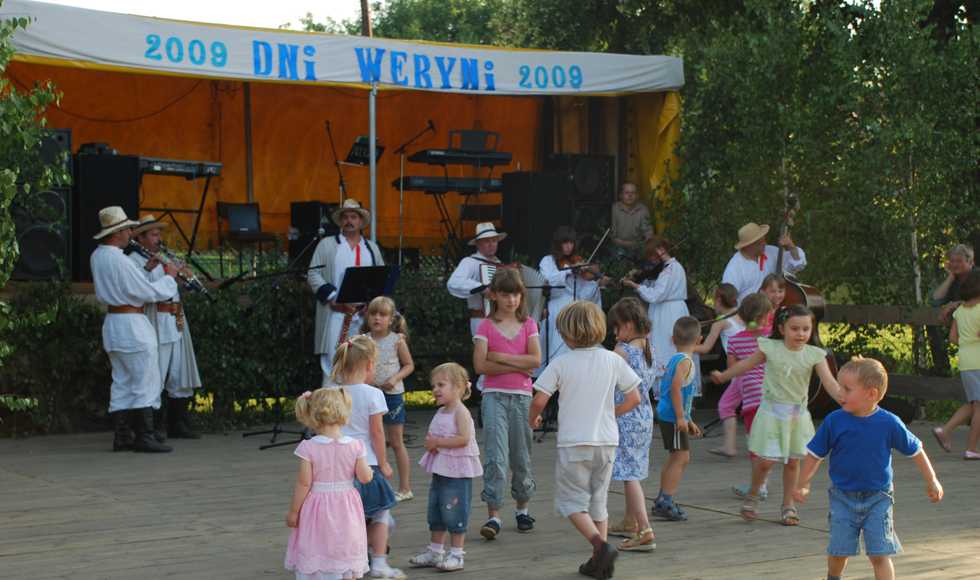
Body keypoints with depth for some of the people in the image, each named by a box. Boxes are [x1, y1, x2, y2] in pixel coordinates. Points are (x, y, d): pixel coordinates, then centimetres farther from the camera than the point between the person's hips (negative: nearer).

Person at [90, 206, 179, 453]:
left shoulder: (98, 256, 9)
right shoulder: (119, 260, -20)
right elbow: (148, 293, -16)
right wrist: (169, 277, -1)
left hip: (112, 323, 9)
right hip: (132, 326, -9)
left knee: (122, 382, 12)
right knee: (146, 380, -5)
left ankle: (121, 436, 13)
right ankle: (145, 437, -5)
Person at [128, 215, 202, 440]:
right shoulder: (134, 260, -2)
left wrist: (188, 277, 0)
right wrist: (148, 269, -31)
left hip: (176, 322, 8)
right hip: (153, 325, -8)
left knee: (179, 378, 9)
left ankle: (177, 425, 16)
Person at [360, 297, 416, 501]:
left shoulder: (397, 341, -6)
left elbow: (409, 365, 1)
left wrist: (395, 378, -15)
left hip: (392, 394, -3)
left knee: (396, 442, 3)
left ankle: (404, 488, 11)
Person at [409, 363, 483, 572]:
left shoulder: (461, 412, -14)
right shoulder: (440, 412, 13)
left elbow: (463, 439, -25)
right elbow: (434, 437, 21)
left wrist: (437, 442, -21)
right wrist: (430, 443, -3)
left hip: (457, 472, -9)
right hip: (439, 469, 9)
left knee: (454, 514, -4)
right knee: (435, 513, 15)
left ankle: (456, 555, 4)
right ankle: (435, 552, 25)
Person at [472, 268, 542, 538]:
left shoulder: (528, 325, 8)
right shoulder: (486, 326, 2)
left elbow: (536, 359, -7)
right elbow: (480, 365, -9)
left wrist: (499, 357, -10)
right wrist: (518, 365, -11)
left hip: (522, 397, 2)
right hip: (494, 396, -2)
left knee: (521, 457, 9)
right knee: (496, 457, -11)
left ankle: (522, 509, 26)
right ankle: (493, 516, -11)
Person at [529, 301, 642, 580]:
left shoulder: (561, 363, -8)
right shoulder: (613, 360, 1)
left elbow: (539, 400, -11)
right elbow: (634, 398, 3)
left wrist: (532, 419, 10)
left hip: (574, 444, -4)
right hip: (607, 442, 4)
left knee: (571, 501, 6)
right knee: (598, 501, 16)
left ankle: (600, 544, -16)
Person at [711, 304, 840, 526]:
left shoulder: (814, 355, -7)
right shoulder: (770, 348, -9)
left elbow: (830, 383, -14)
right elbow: (747, 364, 8)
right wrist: (723, 376, 21)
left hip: (798, 414, 2)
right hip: (772, 411, -2)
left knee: (793, 461, 9)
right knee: (766, 460, -7)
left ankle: (788, 504, 26)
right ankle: (752, 495, 20)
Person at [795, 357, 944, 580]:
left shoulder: (889, 423, -11)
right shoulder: (834, 421, -10)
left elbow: (915, 450, 4)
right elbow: (815, 453, 2)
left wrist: (931, 480, 9)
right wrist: (803, 484, 2)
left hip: (878, 498, -1)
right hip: (843, 498, 1)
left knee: (880, 555, -6)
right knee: (838, 551, 4)